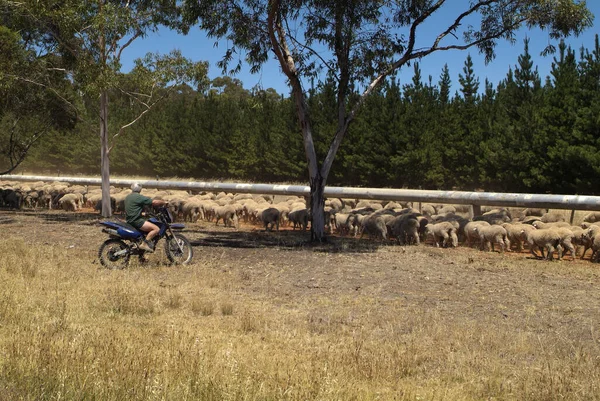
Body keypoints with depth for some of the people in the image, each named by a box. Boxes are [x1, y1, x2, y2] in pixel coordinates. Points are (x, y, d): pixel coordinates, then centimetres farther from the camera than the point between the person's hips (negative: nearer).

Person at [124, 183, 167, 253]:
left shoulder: (127, 197, 14)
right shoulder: (139, 197, -14)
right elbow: (154, 202, -17)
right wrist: (164, 202, -3)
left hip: (129, 220, 10)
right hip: (136, 220, -10)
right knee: (156, 229, -19)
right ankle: (144, 244, -18)